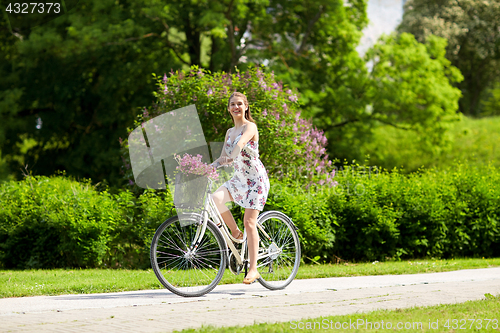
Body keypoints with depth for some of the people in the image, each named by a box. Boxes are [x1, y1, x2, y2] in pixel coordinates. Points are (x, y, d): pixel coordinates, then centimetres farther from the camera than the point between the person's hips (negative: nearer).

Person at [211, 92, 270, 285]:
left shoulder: (250, 127, -8)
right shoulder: (230, 132, 14)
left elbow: (241, 143, -29)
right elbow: (223, 158, 14)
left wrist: (232, 156, -46)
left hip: (256, 178, -6)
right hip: (239, 178, 6)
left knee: (249, 222, -12)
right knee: (215, 199, -22)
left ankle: (253, 269, -7)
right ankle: (235, 233, 0)